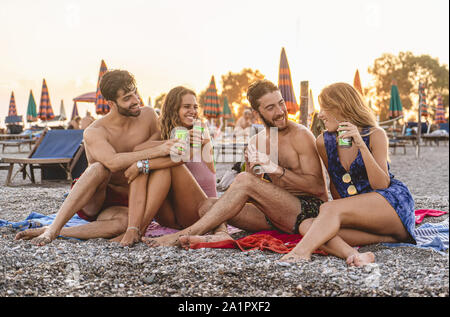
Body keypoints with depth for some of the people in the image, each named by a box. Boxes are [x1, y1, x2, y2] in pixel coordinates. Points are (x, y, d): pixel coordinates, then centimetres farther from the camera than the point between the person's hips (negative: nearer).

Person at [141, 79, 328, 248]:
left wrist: (276, 169, -20)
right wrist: (251, 169, -11)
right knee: (208, 205, -6)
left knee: (244, 180, -26)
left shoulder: (300, 135, -5)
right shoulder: (256, 141, 12)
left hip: (310, 210, -6)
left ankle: (183, 235, -27)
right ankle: (220, 234, -40)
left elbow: (318, 187, -11)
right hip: (278, 214, 6)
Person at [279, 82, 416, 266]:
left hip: (392, 204, -5)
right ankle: (353, 255, -43)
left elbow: (381, 185, -13)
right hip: (357, 214, 5)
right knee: (306, 226, -23)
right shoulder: (324, 142, 8)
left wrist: (361, 145, -21)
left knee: (329, 209, -31)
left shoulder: (375, 135, -4)